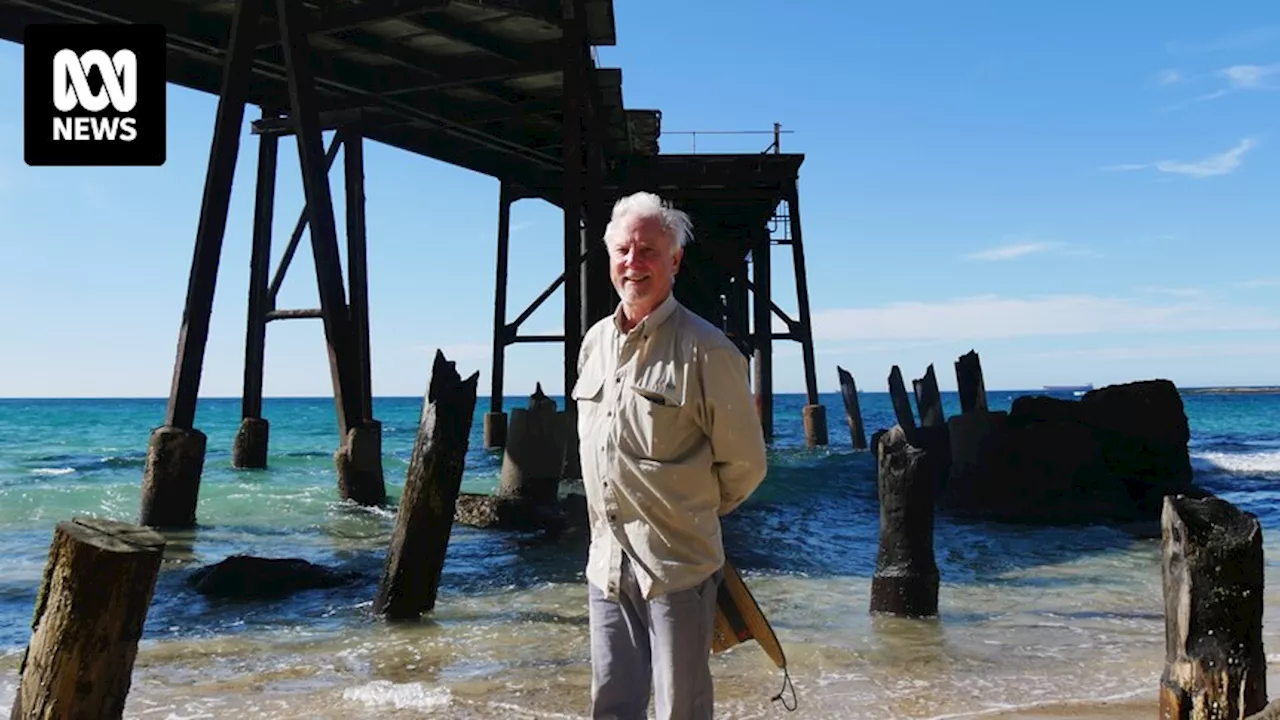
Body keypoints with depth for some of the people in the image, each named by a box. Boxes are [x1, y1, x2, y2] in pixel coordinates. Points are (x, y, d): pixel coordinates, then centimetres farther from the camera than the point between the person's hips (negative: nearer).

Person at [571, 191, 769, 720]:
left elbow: (745, 465, -5)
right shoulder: (594, 342, 8)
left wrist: (695, 512, 8)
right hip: (606, 563, 6)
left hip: (677, 567, -5)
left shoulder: (706, 350, -13)